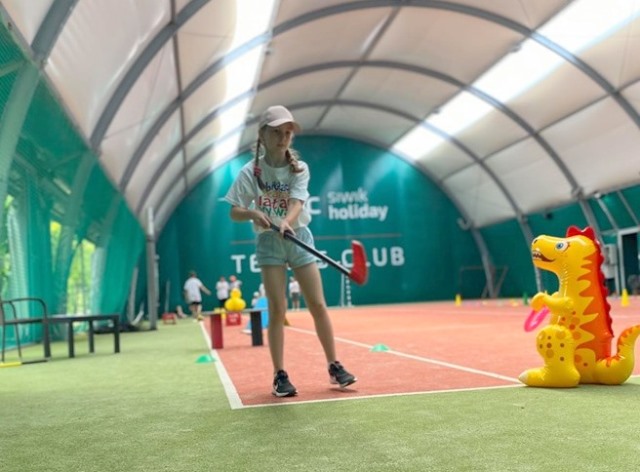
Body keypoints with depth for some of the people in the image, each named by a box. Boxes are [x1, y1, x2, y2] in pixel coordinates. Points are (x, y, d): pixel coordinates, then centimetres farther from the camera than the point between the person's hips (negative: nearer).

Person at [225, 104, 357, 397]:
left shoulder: (299, 168, -2)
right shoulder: (251, 172, -4)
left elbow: (296, 202, -17)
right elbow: (235, 212, -4)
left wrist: (287, 222, -38)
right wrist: (254, 213, -25)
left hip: (299, 238, 1)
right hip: (269, 242, -1)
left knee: (318, 305, 0)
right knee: (277, 310, -3)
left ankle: (334, 367, 11)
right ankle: (280, 376, 5)